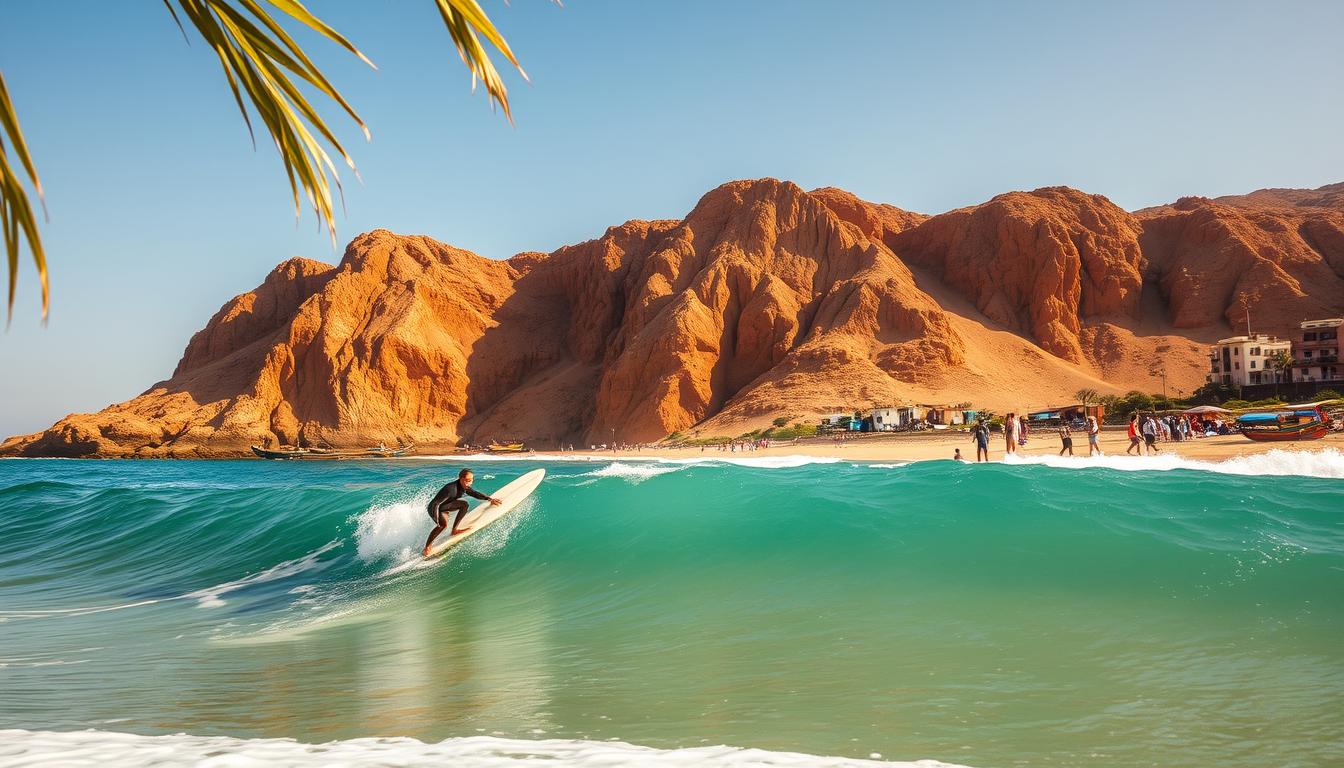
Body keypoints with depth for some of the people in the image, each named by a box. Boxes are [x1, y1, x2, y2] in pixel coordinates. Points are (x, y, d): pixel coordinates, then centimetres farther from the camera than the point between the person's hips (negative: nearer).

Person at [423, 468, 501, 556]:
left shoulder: (465, 487, -8)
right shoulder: (451, 489, -34)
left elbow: (475, 494, 12)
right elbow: (436, 504, -36)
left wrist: (489, 498, 2)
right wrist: (437, 520, -41)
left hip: (445, 506, 8)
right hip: (434, 508, -8)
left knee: (464, 504, -9)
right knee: (443, 524, -34)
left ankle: (454, 530, -5)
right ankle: (427, 547, -21)